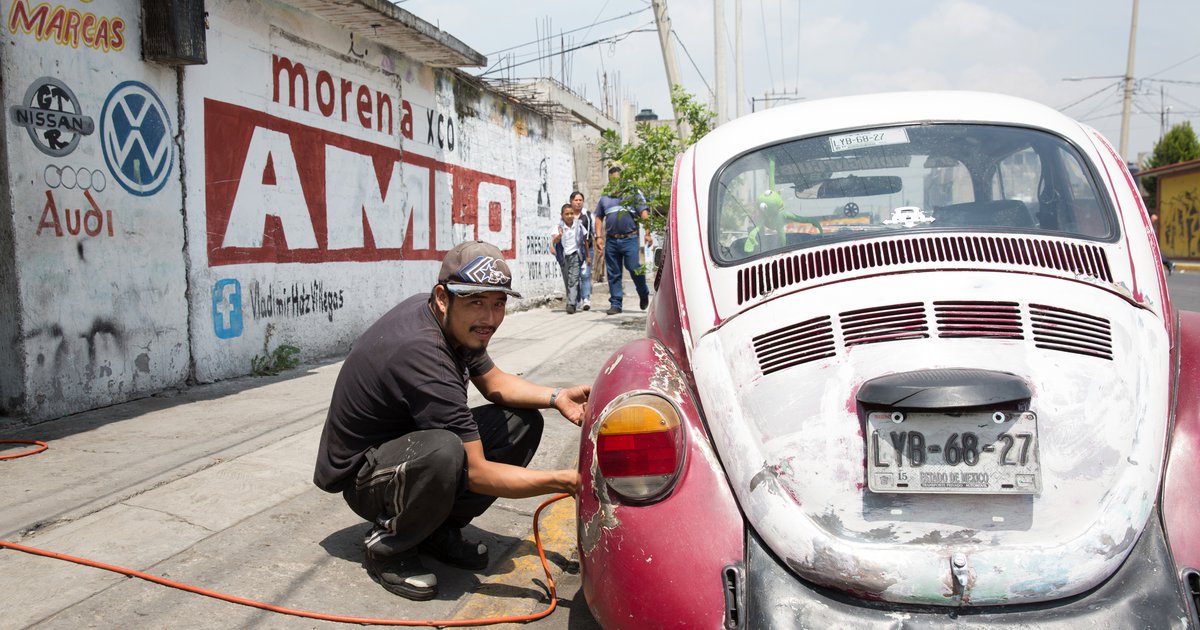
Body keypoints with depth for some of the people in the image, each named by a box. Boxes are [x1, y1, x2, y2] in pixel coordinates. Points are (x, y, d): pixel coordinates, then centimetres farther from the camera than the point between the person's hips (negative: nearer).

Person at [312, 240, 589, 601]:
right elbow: (476, 473, -31)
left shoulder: (454, 323, -7)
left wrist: (556, 397, -8)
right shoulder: (421, 353, -34)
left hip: (409, 441, 9)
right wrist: (567, 482, -31)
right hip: (361, 473, -9)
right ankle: (387, 545, -10)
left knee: (523, 422, -3)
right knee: (444, 452, -40)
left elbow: (493, 381, 9)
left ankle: (440, 530, 6)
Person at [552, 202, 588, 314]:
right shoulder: (558, 227, -3)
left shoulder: (579, 226, 1)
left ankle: (571, 304, -20)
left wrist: (587, 256, 14)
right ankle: (576, 303, 26)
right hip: (564, 256, 2)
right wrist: (559, 236, -40)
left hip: (575, 255, -2)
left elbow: (585, 241, 11)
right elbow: (554, 241, -18)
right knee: (567, 281, 11)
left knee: (574, 279, -14)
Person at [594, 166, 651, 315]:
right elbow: (599, 218, 20)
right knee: (613, 274, 4)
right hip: (611, 241, 4)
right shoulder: (605, 198, 19)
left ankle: (644, 294, 15)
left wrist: (647, 233, -10)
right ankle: (616, 304, 11)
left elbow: (644, 213, 1)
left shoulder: (633, 194, 8)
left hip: (630, 239, -4)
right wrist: (598, 237, 8)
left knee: (634, 268, -11)